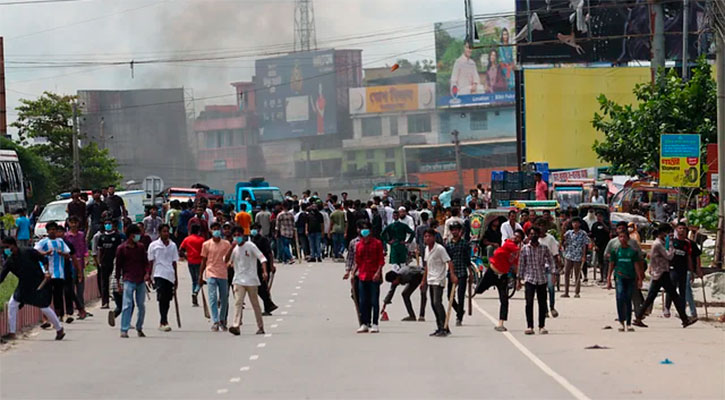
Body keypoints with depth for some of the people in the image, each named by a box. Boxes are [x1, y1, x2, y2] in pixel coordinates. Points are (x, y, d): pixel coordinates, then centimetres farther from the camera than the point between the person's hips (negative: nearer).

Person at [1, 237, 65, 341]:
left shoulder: (28, 252, -14)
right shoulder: (9, 261, 0)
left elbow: (42, 259, -7)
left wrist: (46, 272, -16)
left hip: (39, 284, -6)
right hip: (24, 286, 6)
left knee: (44, 308, -3)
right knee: (12, 304, -4)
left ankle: (59, 330, 16)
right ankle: (12, 333, 3)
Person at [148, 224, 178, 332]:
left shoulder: (173, 245, 12)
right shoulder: (154, 245, 2)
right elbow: (150, 262, 3)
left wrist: (176, 278, 16)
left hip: (170, 276, 4)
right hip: (159, 275, -4)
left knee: (167, 299, 6)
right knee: (162, 298, -15)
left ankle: (162, 323, 16)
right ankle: (164, 322, -18)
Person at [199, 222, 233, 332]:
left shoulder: (226, 244, 5)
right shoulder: (206, 244, 4)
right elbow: (203, 261, 8)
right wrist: (200, 276, 7)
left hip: (224, 274, 2)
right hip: (211, 274, -2)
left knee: (224, 299, 8)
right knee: (213, 298, -10)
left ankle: (222, 320, 26)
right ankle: (215, 322, -13)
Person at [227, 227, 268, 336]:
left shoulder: (250, 246, -4)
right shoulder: (234, 248, 9)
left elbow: (262, 258, -10)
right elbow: (226, 259, -4)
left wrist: (264, 272, -24)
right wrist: (232, 246, -12)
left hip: (251, 280, -3)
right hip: (238, 281, 3)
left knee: (255, 304, 6)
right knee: (238, 303, -13)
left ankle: (260, 327, 16)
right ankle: (236, 326, -23)